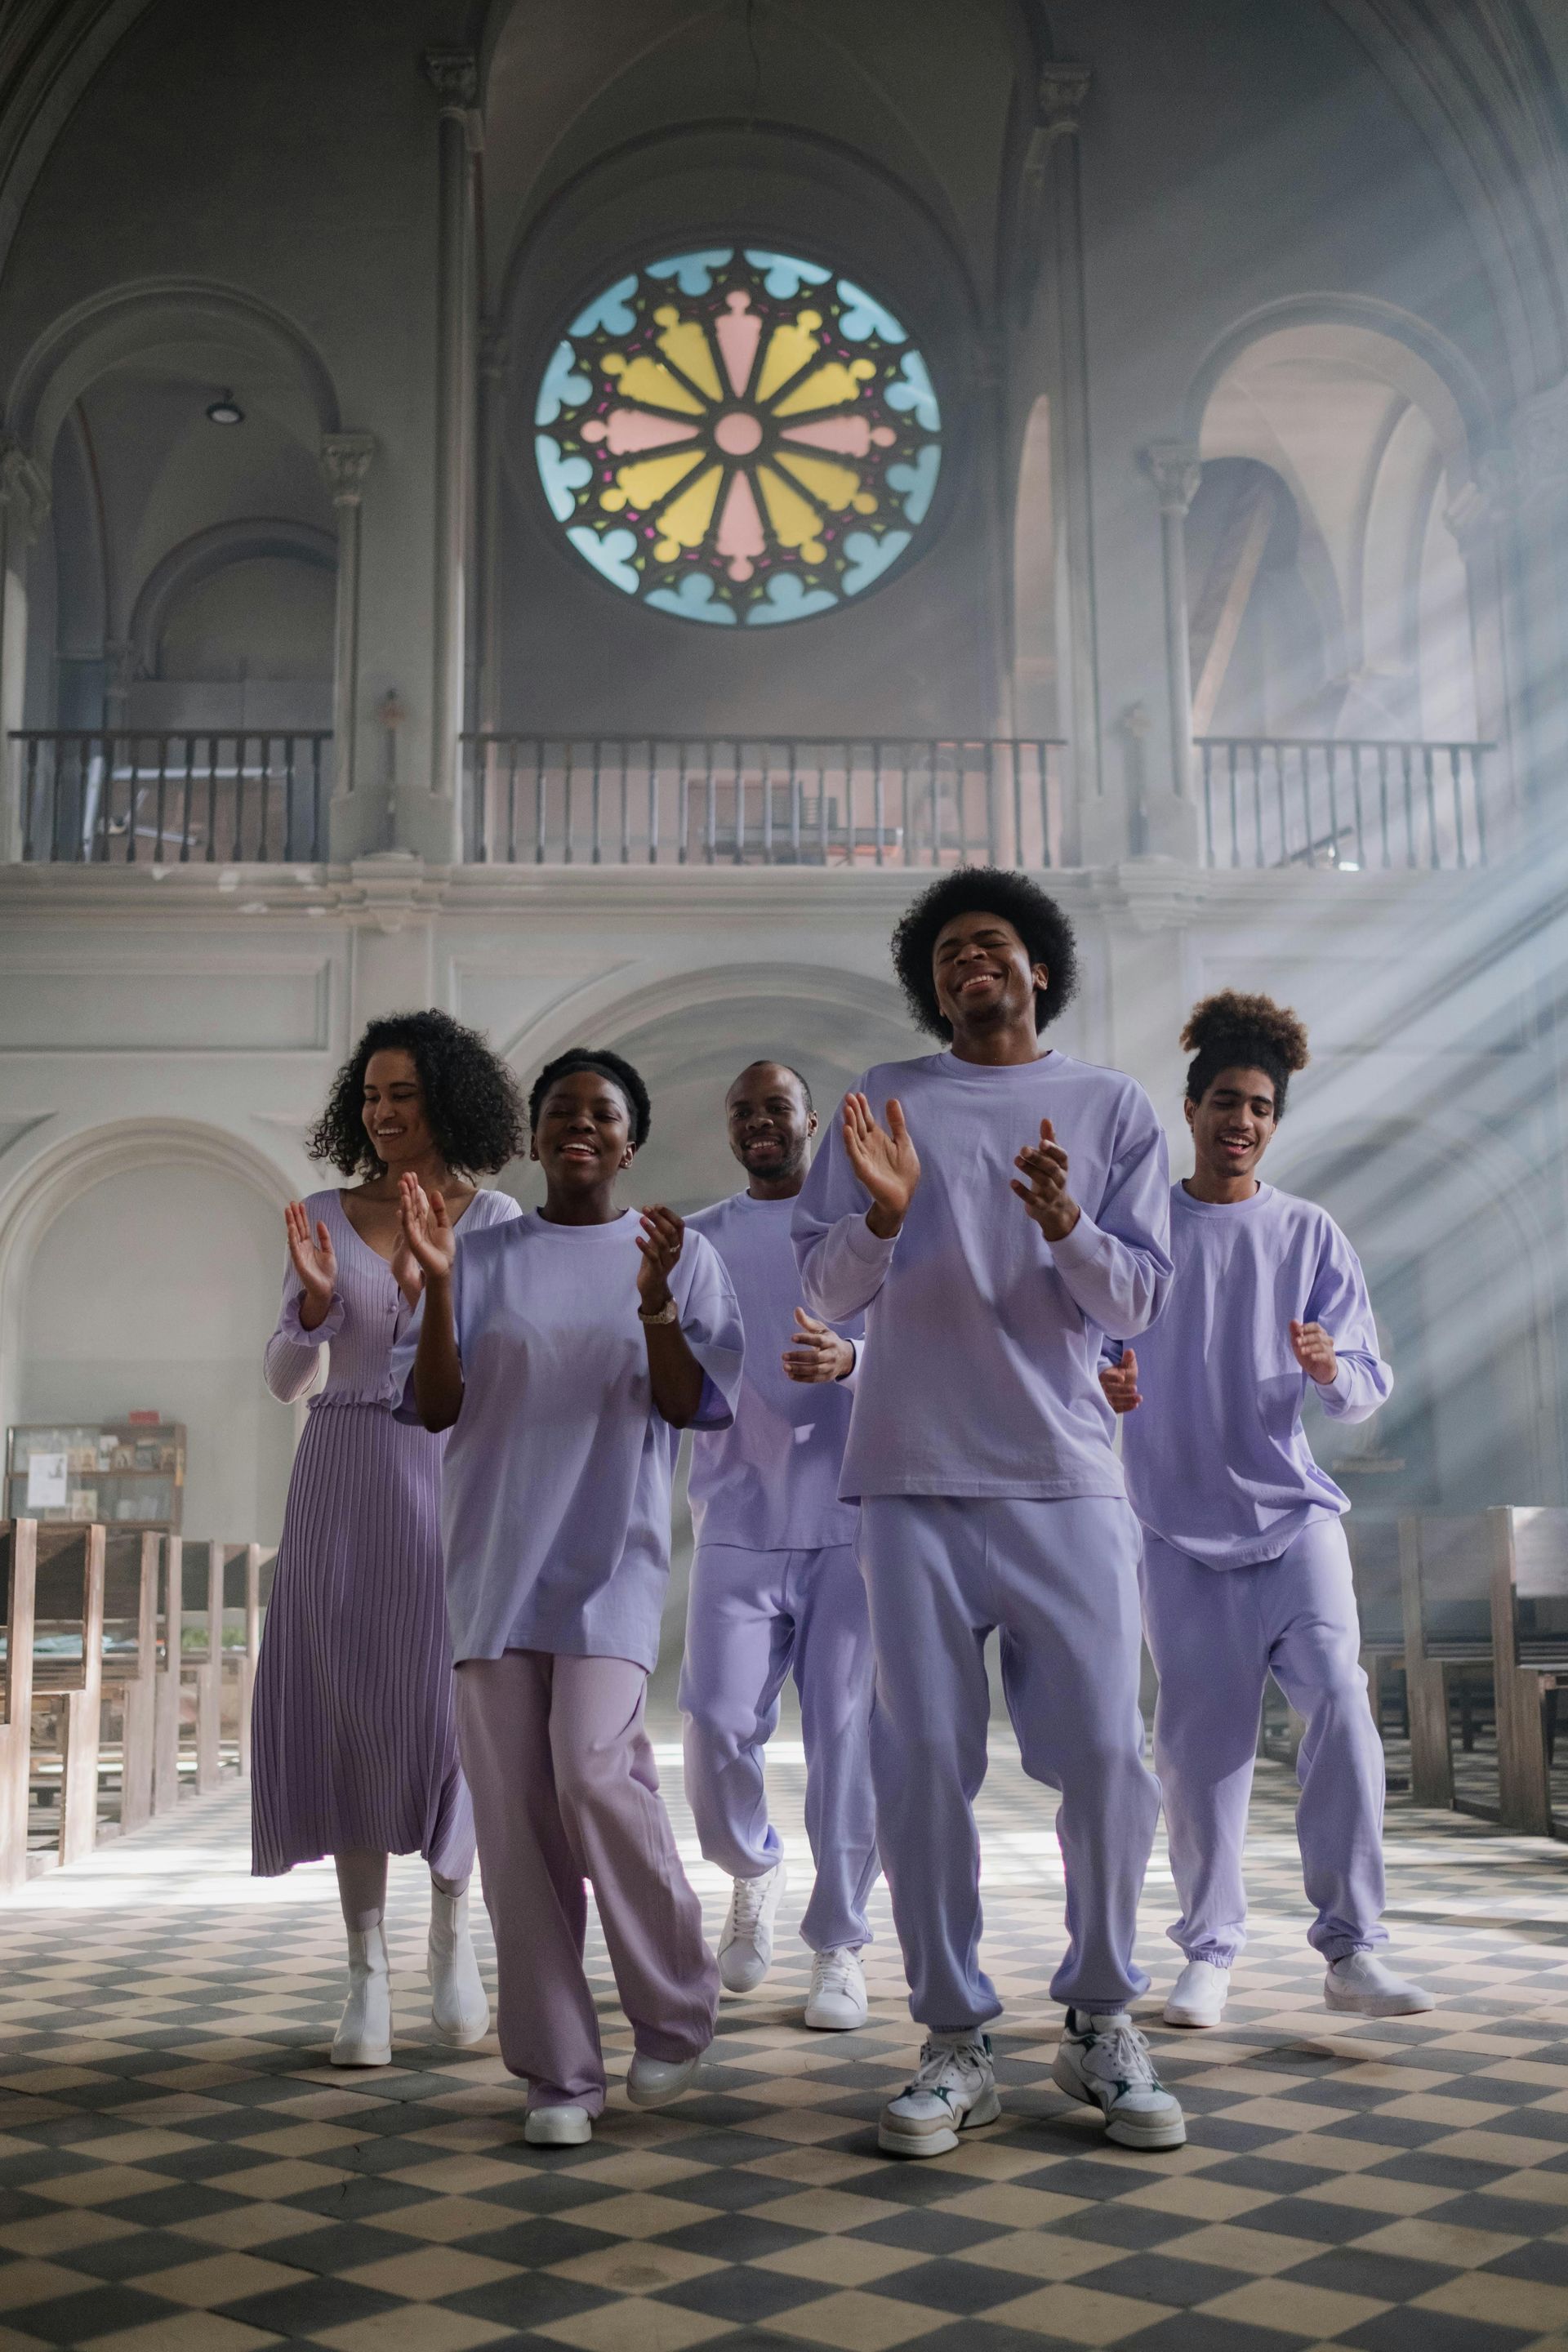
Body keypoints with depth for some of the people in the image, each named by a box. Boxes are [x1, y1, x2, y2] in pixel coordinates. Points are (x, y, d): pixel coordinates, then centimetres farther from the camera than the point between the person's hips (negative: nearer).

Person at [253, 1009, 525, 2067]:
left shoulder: (494, 1219, 3)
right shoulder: (326, 1215, 9)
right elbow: (287, 1377, 7)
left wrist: (428, 1289, -19)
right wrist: (317, 1300, -11)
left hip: (453, 1474, -2)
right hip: (344, 1476, 2)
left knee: (450, 1700, -5)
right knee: (346, 1708, -1)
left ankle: (451, 1929, 20)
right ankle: (368, 1971, 7)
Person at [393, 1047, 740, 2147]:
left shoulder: (679, 1253, 6)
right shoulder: (486, 1257, 10)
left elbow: (695, 1407, -1)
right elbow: (434, 1405, 4)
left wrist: (654, 1302, -17)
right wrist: (436, 1280, -10)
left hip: (611, 1553, -2)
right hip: (496, 1555, 3)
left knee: (594, 1770, -18)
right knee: (513, 1810, 1)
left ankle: (677, 2011, 6)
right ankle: (559, 2070, 12)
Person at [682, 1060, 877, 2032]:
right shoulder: (698, 1240, 14)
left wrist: (850, 1361, -22)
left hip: (849, 1520, -1)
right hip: (739, 1524, 1)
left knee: (847, 1733, -2)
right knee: (718, 1728, -5)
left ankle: (839, 1947, 11)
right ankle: (755, 1871, 25)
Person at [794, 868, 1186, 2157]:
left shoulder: (1115, 1108, 10)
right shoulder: (887, 1100, 10)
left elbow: (1141, 1300, 4)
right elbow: (829, 1290, 5)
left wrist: (1066, 1225, -16)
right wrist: (882, 1214, -15)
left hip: (1067, 1478, 0)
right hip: (916, 1478, 0)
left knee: (1107, 1752, -2)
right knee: (923, 1761, 1)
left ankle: (1102, 2024, 16)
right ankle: (956, 2040, 11)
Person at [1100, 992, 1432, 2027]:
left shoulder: (1309, 1233, 6)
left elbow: (1371, 1384, 3)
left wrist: (1331, 1369, -20)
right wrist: (1104, 1383, -15)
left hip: (1294, 1512, 0)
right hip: (1181, 1523, 0)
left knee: (1340, 1695, -16)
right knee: (1199, 1739, 2)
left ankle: (1351, 1947, -7)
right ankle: (1211, 1950, 16)